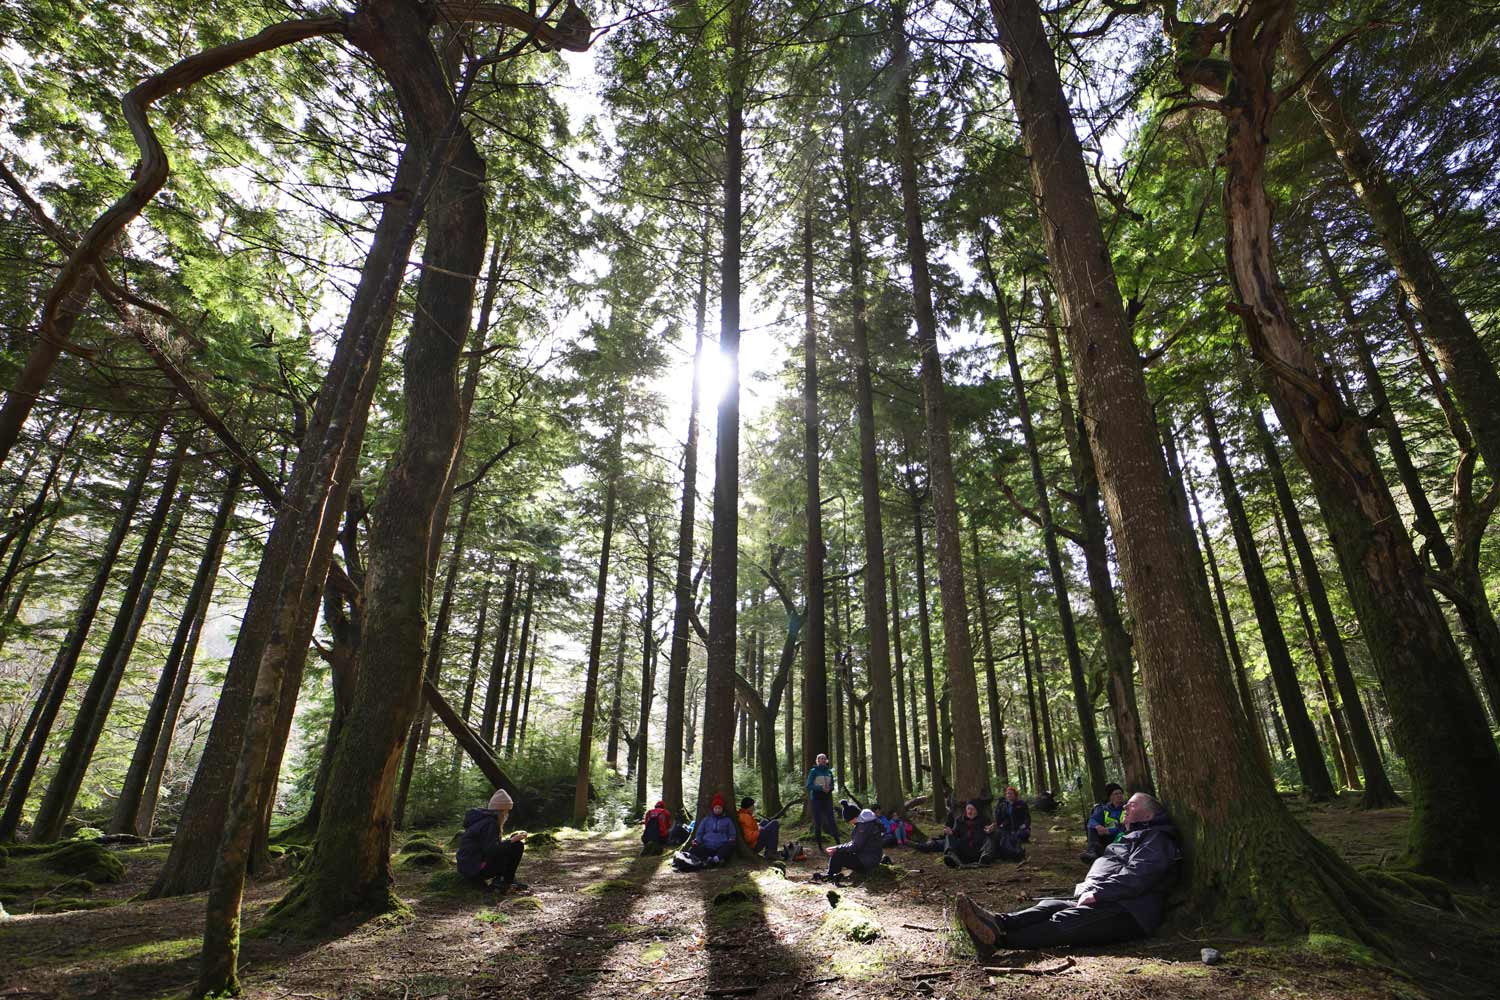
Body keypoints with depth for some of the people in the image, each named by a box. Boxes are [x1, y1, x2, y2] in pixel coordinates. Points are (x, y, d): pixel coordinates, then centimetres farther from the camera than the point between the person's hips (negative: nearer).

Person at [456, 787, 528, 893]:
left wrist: (509, 840, 16)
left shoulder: (483, 819, 15)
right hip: (475, 869, -10)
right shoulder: (490, 823, -15)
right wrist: (512, 840, -15)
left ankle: (498, 880, 10)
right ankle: (506, 883, -4)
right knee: (517, 846, -12)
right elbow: (490, 850, -23)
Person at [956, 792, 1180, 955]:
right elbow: (1105, 870, 30)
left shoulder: (1156, 838, 0)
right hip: (1105, 902, 9)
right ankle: (997, 923, -39)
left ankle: (997, 939, -46)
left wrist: (1097, 893, -18)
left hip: (1130, 913, -9)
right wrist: (1087, 888, 11)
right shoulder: (1130, 837, 31)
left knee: (1064, 921, -28)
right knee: (1050, 905, -16)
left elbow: (1136, 876, -16)